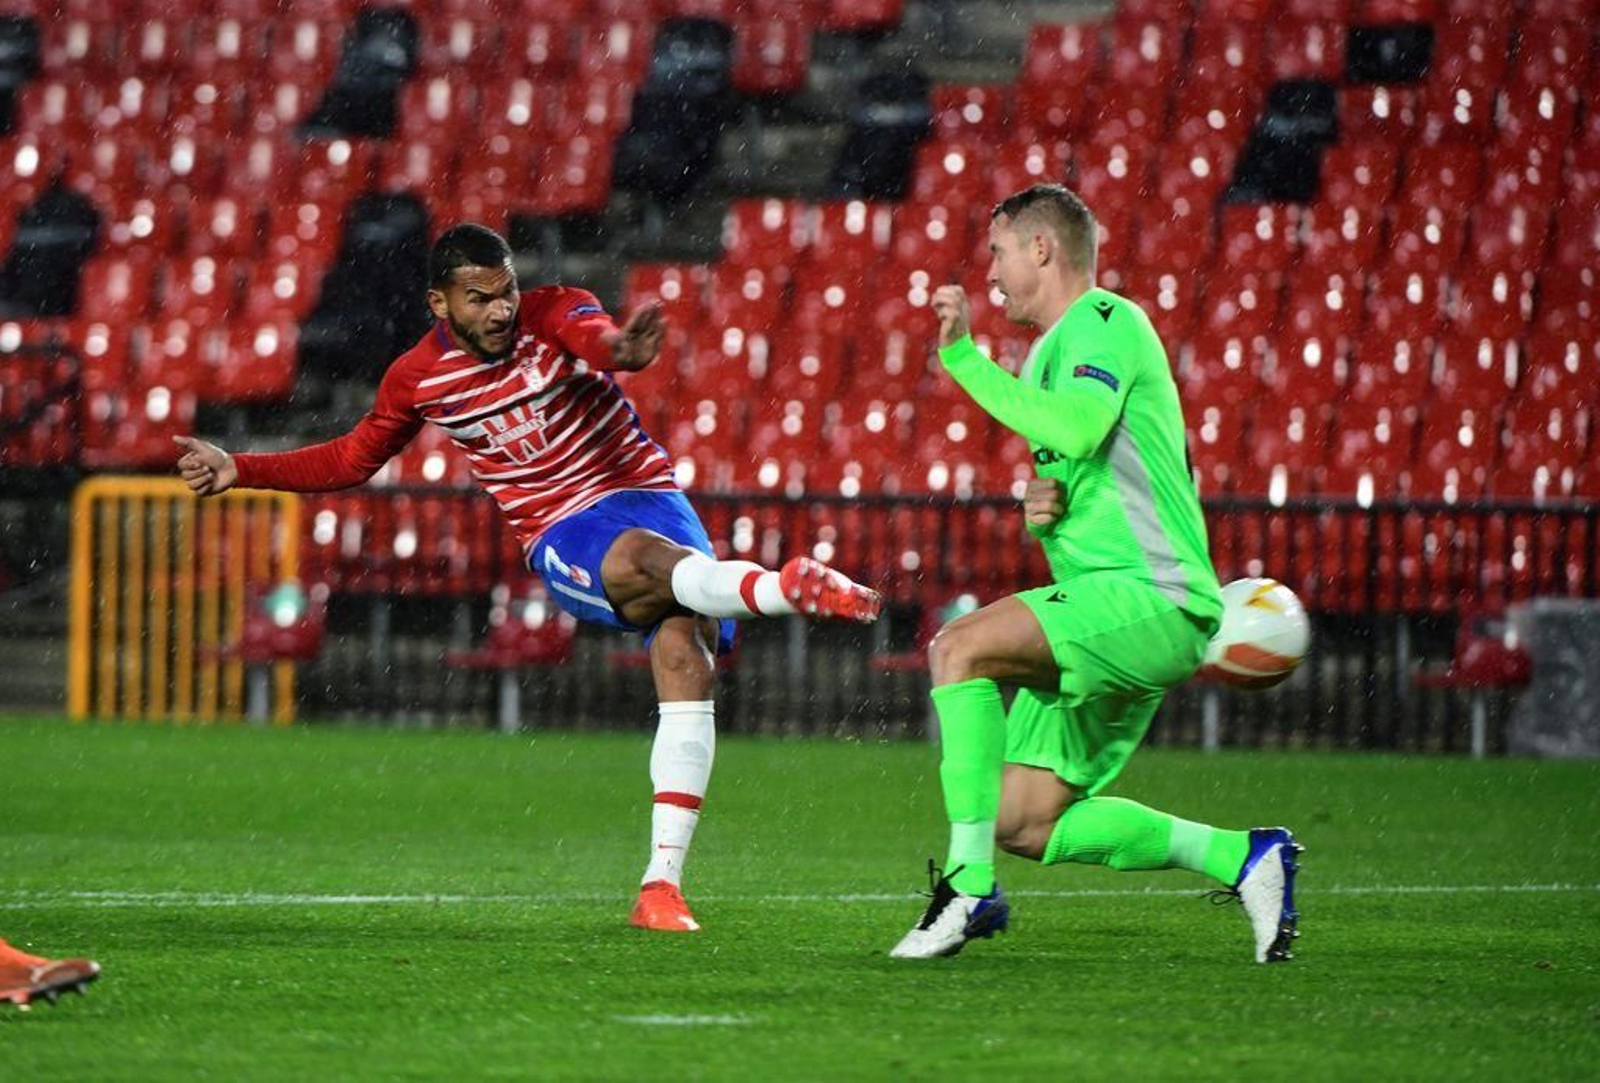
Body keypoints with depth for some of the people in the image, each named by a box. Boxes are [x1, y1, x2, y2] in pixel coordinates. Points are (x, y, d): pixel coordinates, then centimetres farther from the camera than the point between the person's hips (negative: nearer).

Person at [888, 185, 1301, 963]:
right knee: (1025, 825, 4)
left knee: (961, 648, -25)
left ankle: (969, 890, -26)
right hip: (1114, 614, 10)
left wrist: (965, 358, -21)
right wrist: (1044, 509, 8)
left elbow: (1076, 429, -26)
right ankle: (1242, 858, 11)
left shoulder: (1106, 322, -5)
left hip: (1149, 596, -10)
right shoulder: (1057, 351, 25)